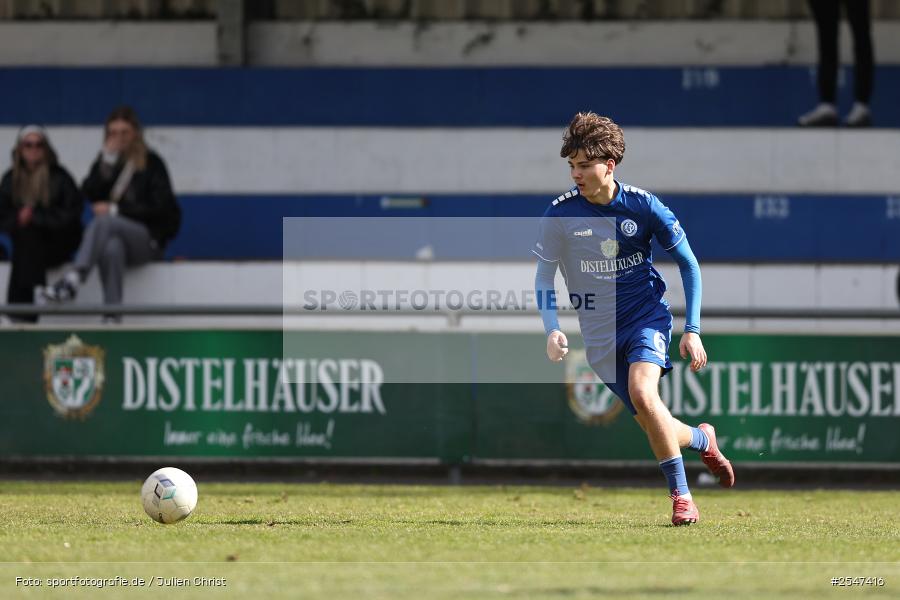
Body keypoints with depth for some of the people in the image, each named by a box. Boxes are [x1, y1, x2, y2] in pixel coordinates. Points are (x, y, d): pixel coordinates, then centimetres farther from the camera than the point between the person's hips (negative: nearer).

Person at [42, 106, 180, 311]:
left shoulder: (151, 163, 2)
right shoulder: (105, 161, 14)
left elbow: (159, 207, -4)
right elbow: (90, 194, -1)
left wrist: (116, 210, -10)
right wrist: (108, 161, -10)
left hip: (147, 240, -3)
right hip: (113, 235, 3)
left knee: (103, 222, -34)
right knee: (112, 248, -37)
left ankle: (73, 279, -50)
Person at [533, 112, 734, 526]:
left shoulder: (643, 206, -10)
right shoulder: (560, 213, -8)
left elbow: (688, 264, 1)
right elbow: (543, 276, 1)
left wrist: (692, 330, -4)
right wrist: (551, 329, -16)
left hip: (647, 318, -2)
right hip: (600, 335, 2)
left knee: (642, 391, -29)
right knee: (652, 424, 1)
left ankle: (680, 493, -19)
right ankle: (701, 439, 36)